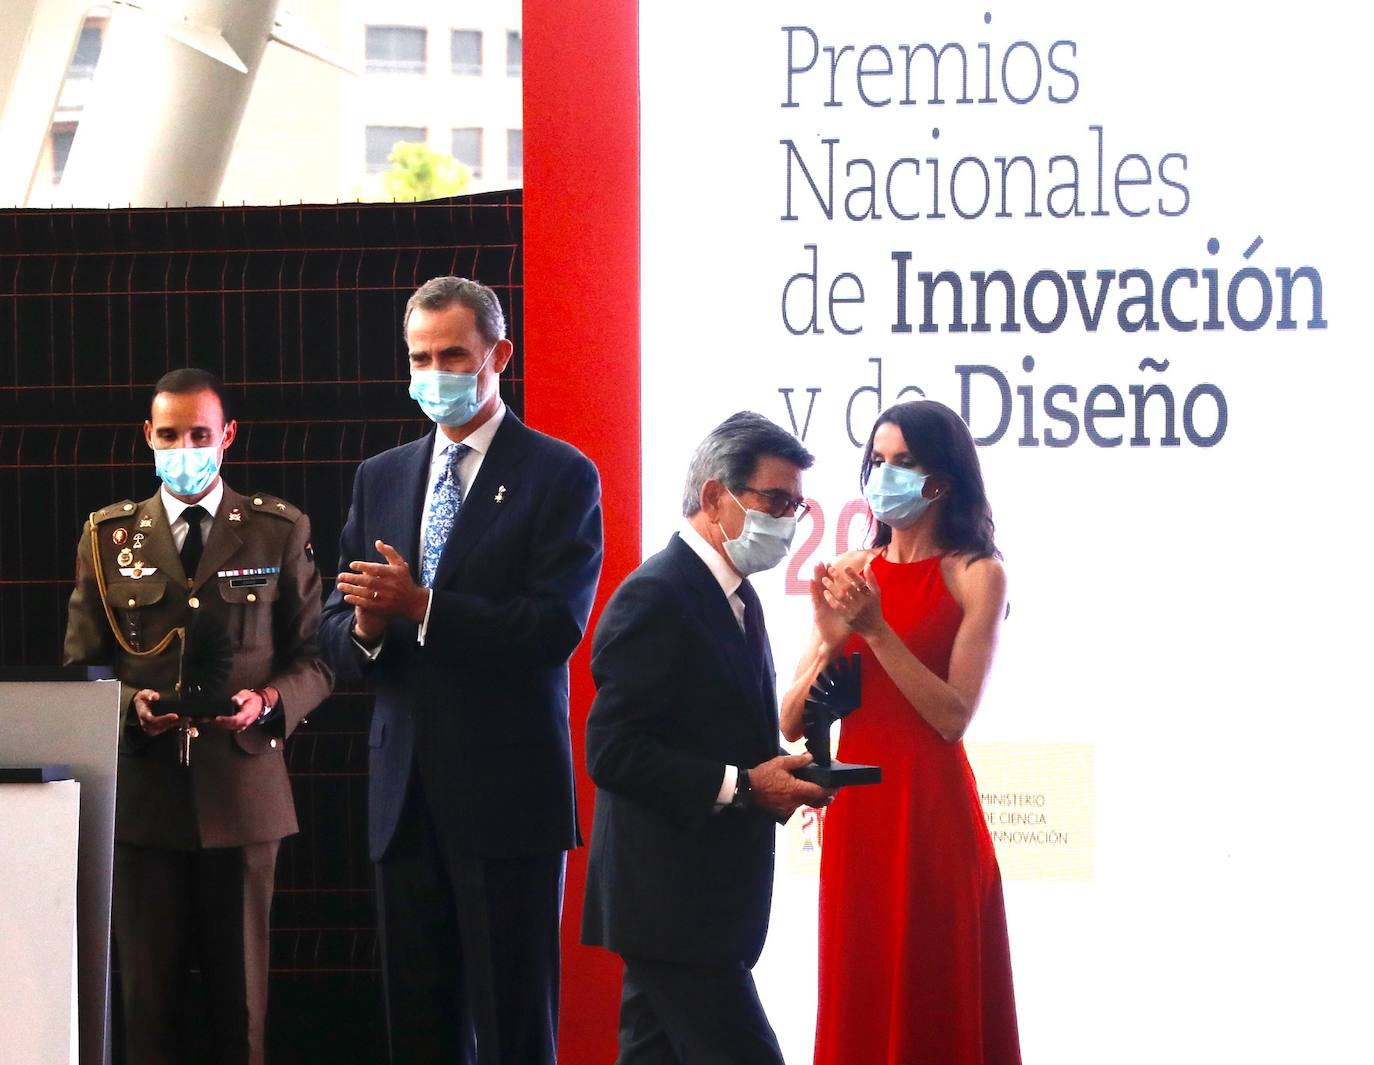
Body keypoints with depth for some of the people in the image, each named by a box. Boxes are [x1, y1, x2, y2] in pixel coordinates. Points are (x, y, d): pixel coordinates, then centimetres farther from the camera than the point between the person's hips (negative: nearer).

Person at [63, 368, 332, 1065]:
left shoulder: (279, 531, 6)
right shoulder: (108, 536, 9)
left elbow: (314, 660, 7)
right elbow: (80, 666, 11)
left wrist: (268, 703, -14)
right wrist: (129, 703, -11)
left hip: (241, 793, -1)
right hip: (142, 792, 1)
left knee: (240, 994, 5)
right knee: (148, 990, 4)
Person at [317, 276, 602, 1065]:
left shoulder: (560, 476, -2)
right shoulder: (380, 479, 16)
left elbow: (553, 629, -14)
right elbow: (338, 632, 13)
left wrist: (418, 606, -18)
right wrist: (365, 627, -10)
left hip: (508, 794, -5)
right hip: (406, 793, 5)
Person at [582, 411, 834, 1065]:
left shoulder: (735, 594, 16)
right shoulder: (656, 596, -15)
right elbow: (613, 751, -21)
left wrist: (780, 773, 3)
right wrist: (741, 787, -22)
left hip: (708, 897, 10)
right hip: (673, 905, -10)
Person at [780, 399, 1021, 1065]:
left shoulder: (975, 575, -3)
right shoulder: (849, 573, 9)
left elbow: (954, 715, -12)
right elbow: (790, 722, 4)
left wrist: (877, 631, -16)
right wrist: (830, 638, -11)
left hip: (932, 810, -4)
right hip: (856, 807, 4)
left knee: (935, 1006, 2)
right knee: (857, 1003, 9)